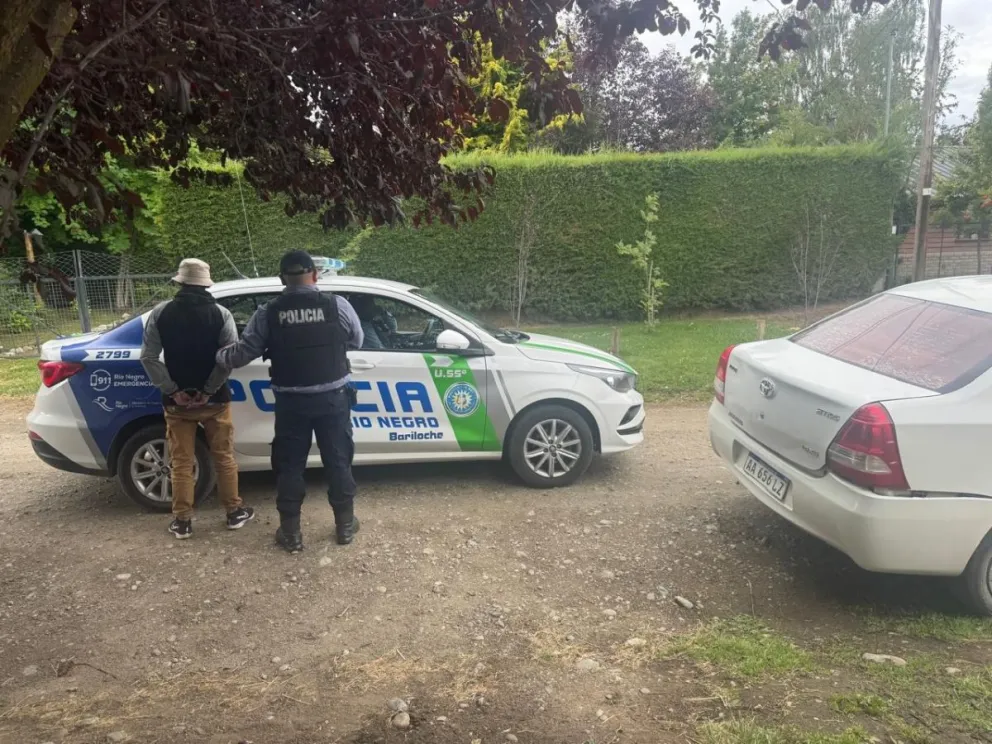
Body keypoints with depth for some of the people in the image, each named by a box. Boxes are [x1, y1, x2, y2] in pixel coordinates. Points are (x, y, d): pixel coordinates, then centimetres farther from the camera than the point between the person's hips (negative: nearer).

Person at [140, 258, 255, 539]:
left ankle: (182, 522, 15)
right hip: (214, 399, 0)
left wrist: (172, 390, -6)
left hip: (177, 401, 1)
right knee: (224, 457, 12)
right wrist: (209, 390, -10)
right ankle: (235, 512, 20)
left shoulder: (160, 313, -3)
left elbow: (148, 358, -8)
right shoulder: (220, 313, -6)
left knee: (181, 463, 9)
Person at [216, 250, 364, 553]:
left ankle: (290, 532, 18)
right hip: (333, 397, 0)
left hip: (290, 400, 0)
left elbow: (242, 352, -2)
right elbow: (357, 341, 7)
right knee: (338, 461, 13)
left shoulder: (268, 313, -5)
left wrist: (217, 356, 18)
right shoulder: (337, 305, -6)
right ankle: (345, 525, 23)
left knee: (289, 465, 12)